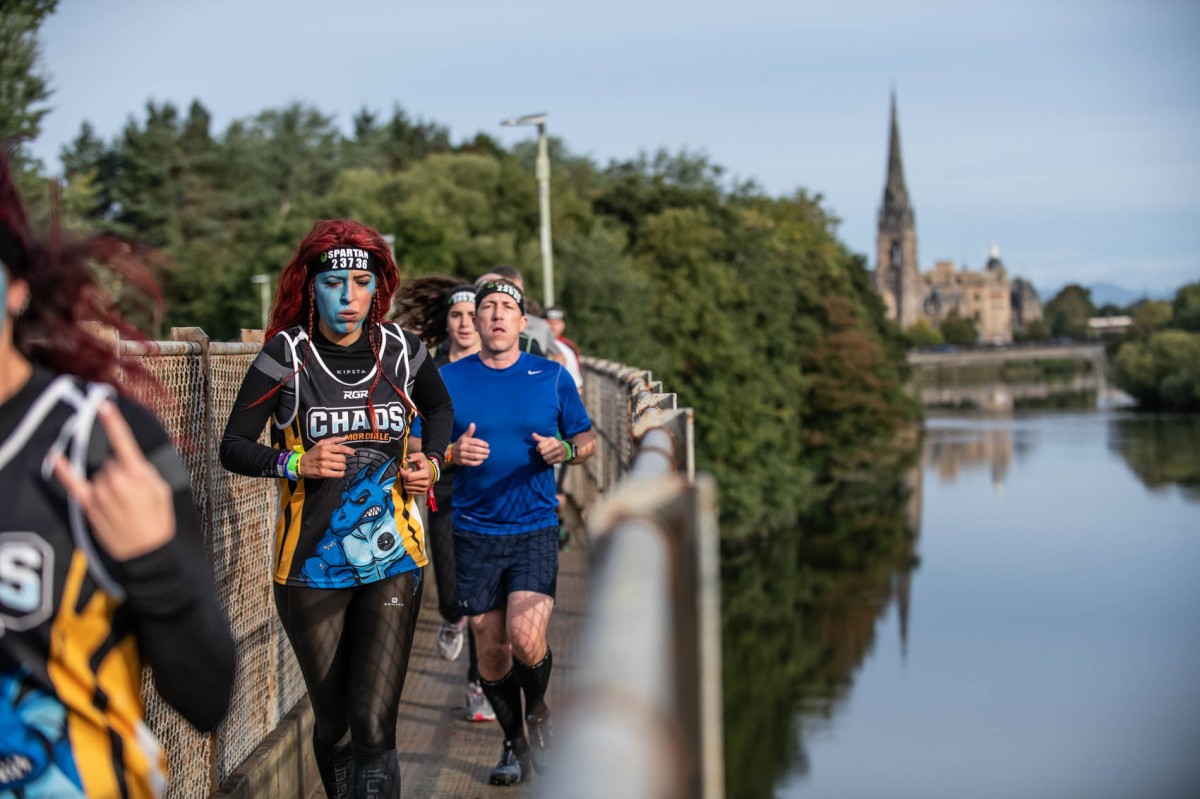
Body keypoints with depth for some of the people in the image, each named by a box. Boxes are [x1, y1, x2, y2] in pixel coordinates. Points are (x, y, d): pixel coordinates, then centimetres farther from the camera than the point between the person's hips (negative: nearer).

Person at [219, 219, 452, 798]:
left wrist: (431, 462, 5)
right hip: (312, 568, -1)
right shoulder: (287, 354, -6)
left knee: (373, 726, -11)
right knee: (334, 724, 10)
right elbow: (233, 447, -4)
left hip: (393, 561, 1)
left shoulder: (400, 350, 1)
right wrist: (295, 463, -20)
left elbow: (439, 408, 23)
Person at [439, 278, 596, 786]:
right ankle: (514, 742, 28)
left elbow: (587, 439, 12)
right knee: (490, 645, 7)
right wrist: (452, 453, -16)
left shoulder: (552, 378, 4)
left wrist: (564, 450, -11)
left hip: (535, 531, -1)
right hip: (474, 534, 1)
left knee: (526, 640, -17)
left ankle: (538, 710, 16)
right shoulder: (448, 380, 3)